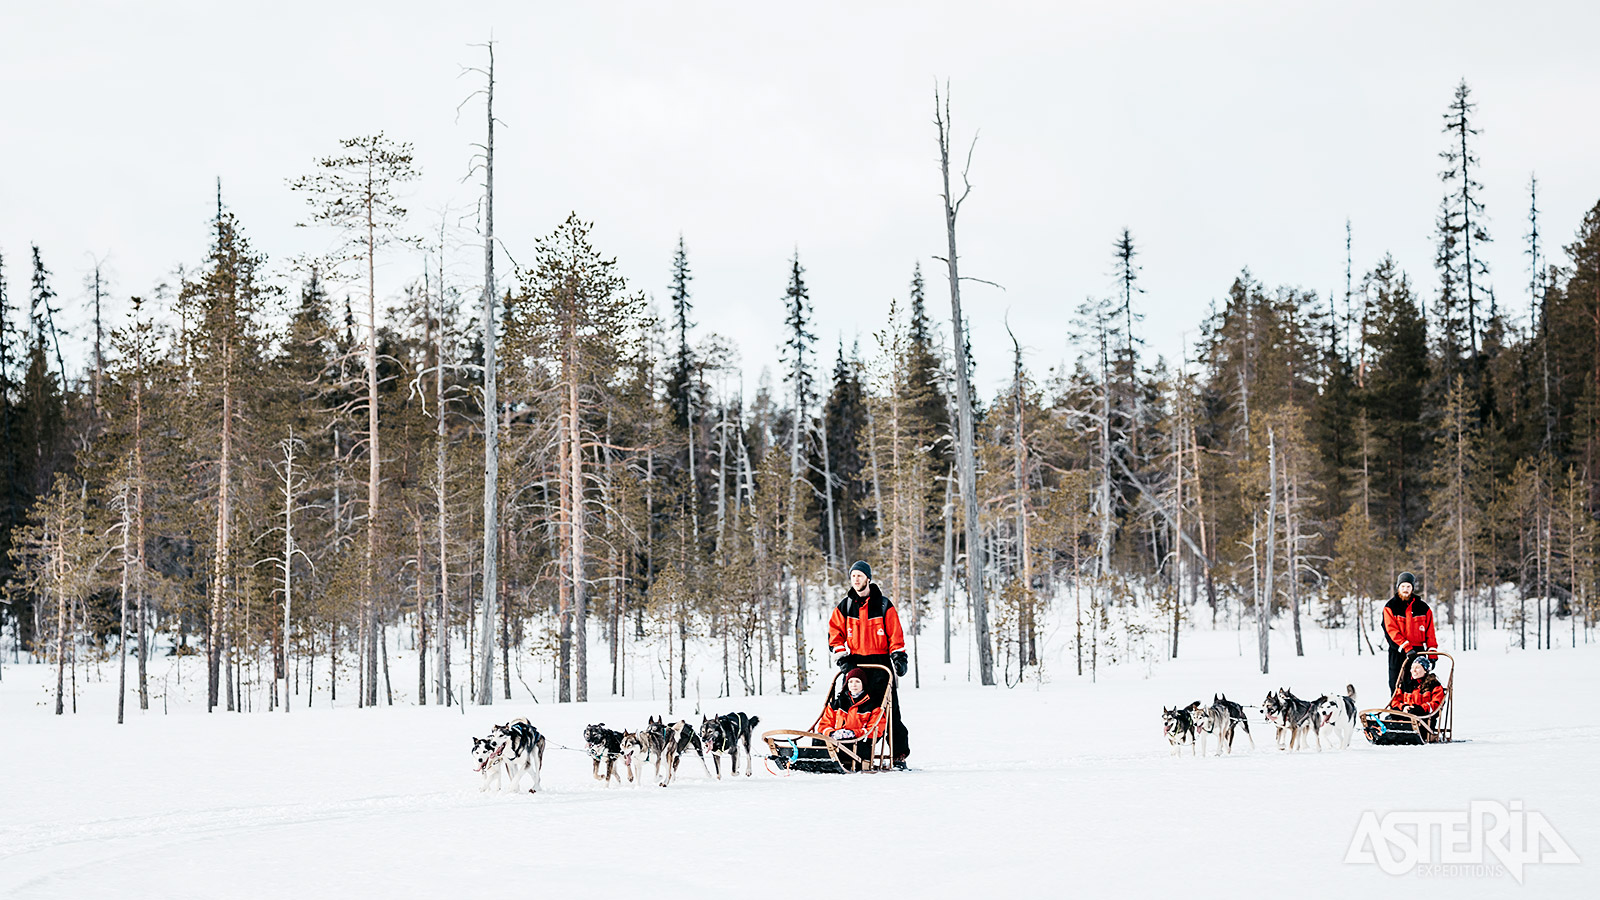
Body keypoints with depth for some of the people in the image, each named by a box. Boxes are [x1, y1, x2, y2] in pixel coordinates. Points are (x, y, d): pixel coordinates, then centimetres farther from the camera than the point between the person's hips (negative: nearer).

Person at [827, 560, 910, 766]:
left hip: (880, 663, -2)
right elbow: (835, 635, 10)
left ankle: (899, 754, -3)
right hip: (854, 664, 2)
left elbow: (896, 635, 5)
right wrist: (841, 657, -3)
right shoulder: (844, 607, 11)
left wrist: (899, 657, -5)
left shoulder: (883, 605, 4)